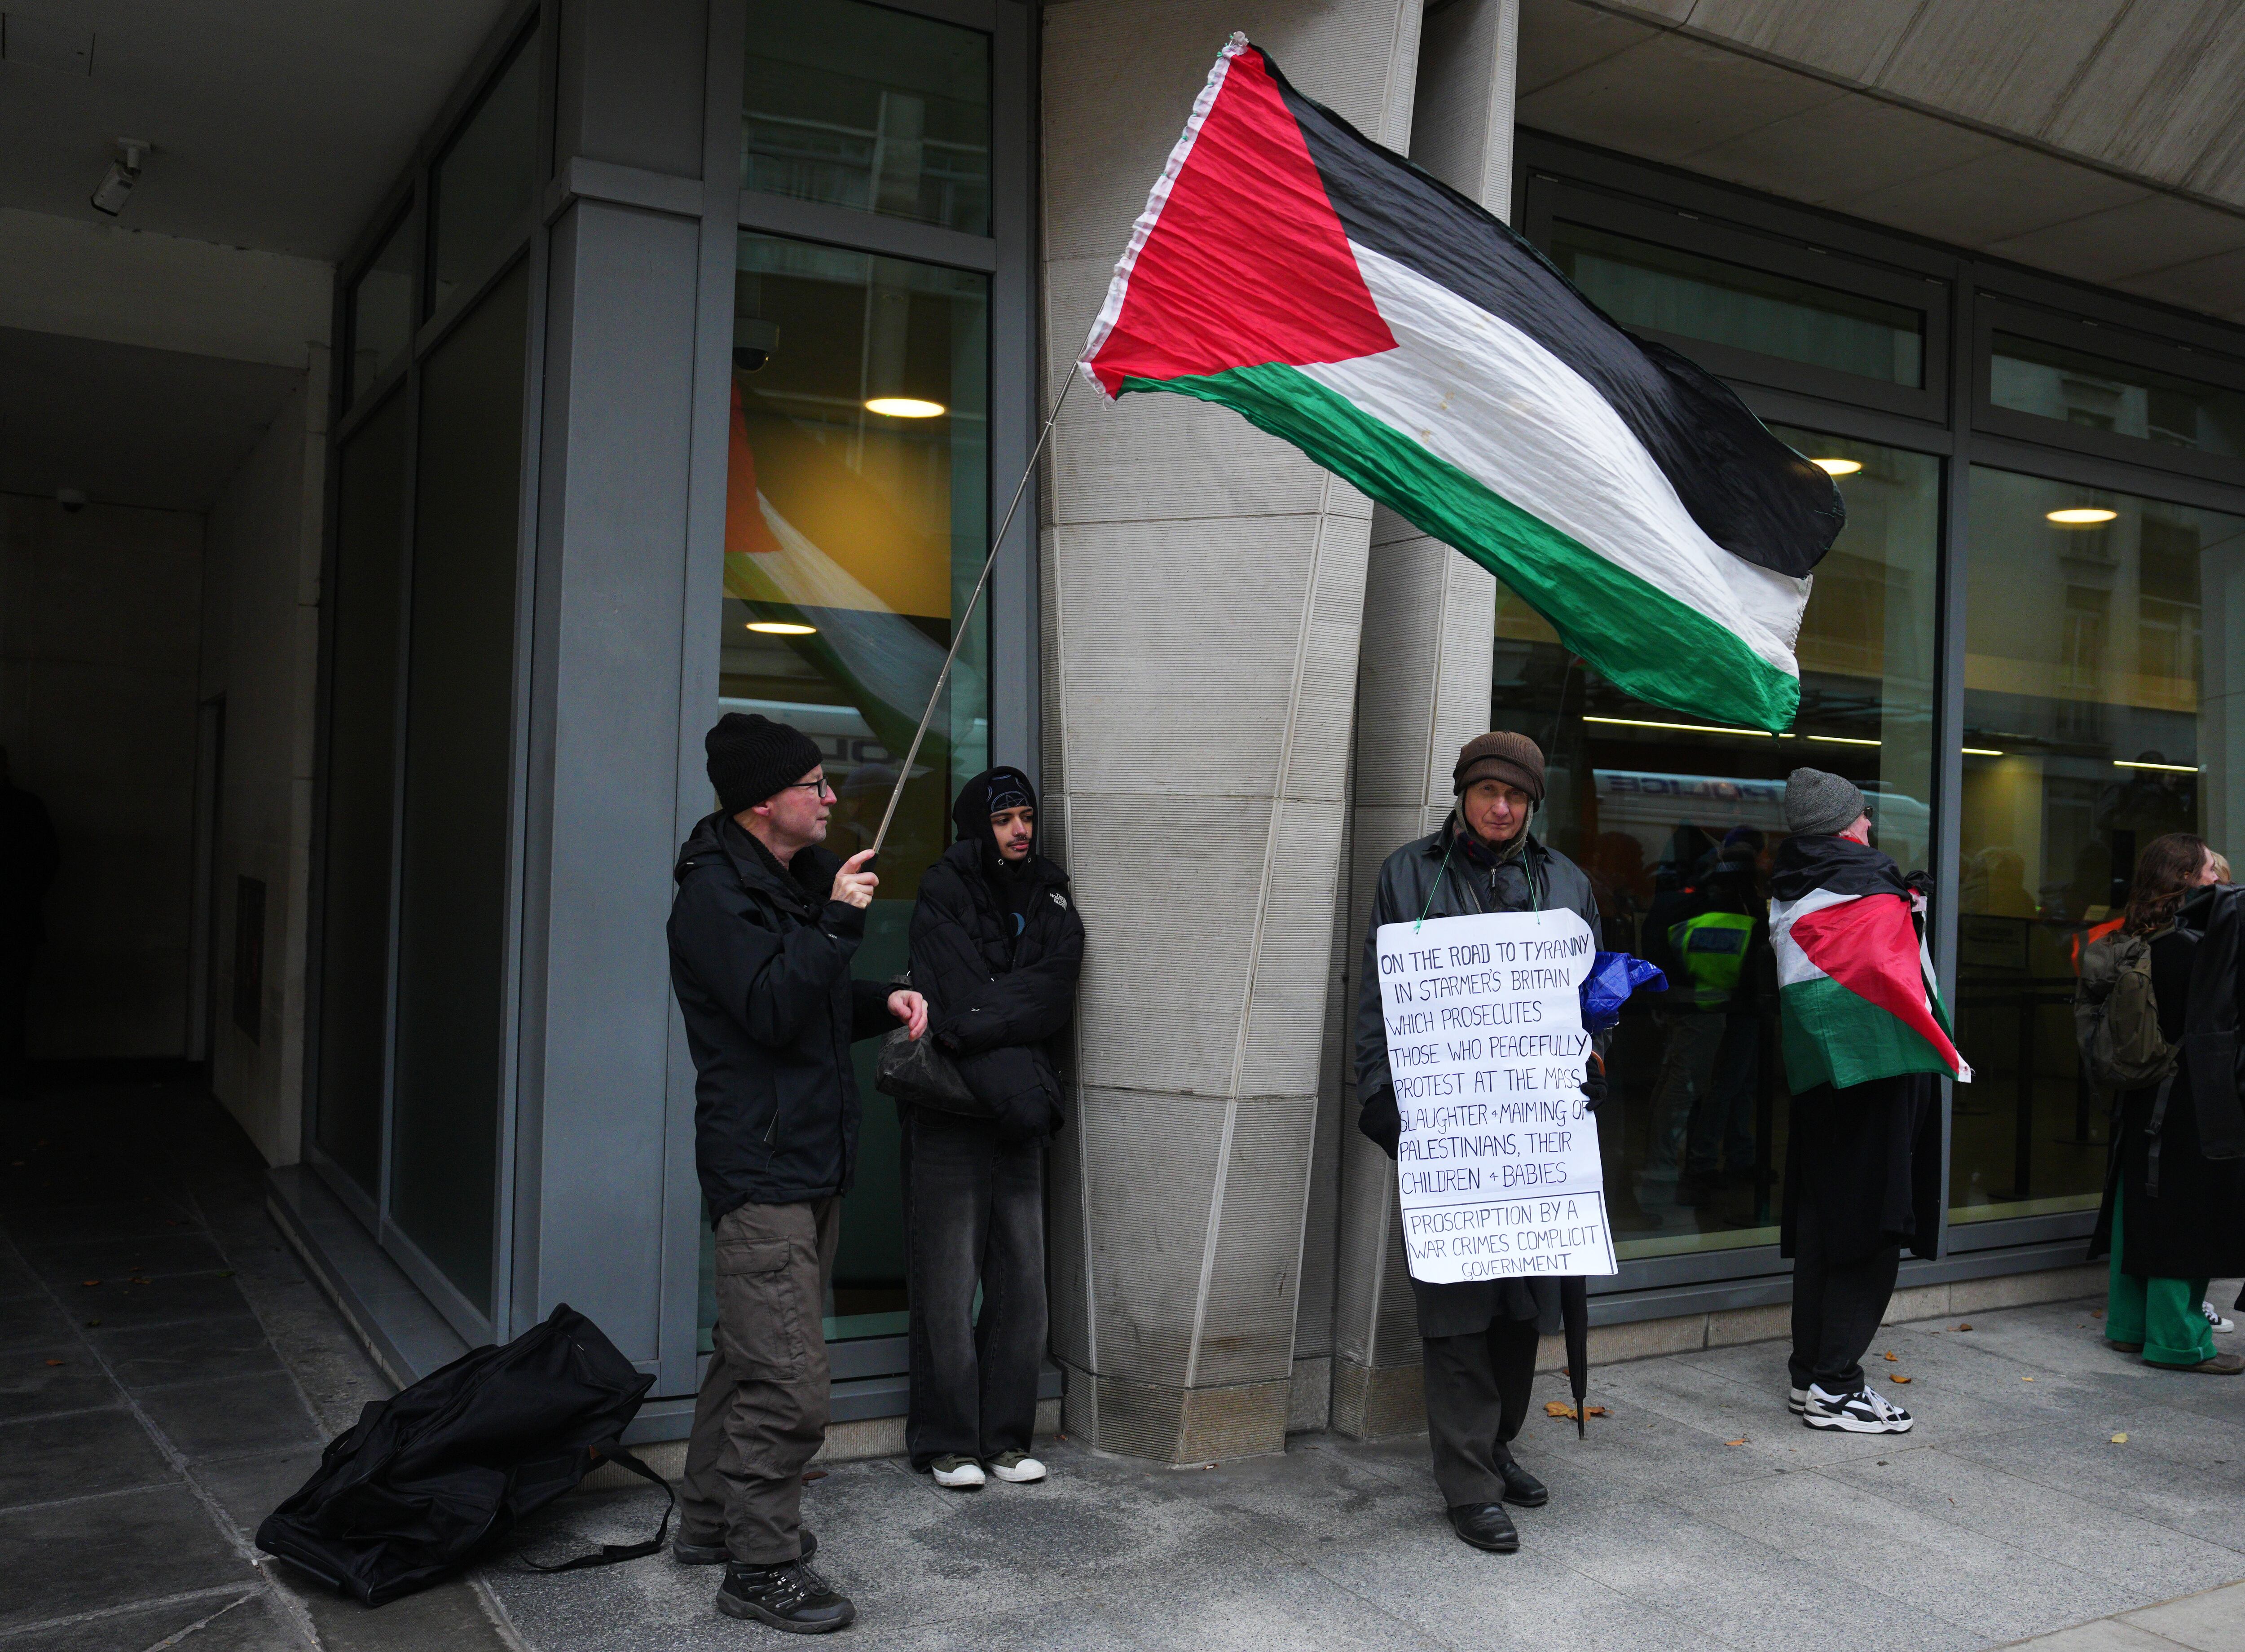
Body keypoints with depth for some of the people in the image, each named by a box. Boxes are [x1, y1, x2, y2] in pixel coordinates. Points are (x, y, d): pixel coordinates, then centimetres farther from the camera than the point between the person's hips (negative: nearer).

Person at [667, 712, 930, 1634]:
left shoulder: (797, 881, 16)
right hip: (762, 1167, -10)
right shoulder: (715, 892, -13)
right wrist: (839, 923, -23)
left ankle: (712, 1522, 32)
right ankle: (761, 1568, 3)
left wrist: (883, 1003, 6)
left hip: (810, 1159, 10)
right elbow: (772, 1012, -23)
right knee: (787, 1381, -8)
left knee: (750, 1356, 19)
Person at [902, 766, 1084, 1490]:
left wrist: (982, 1019, -18)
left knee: (1023, 1281, 6)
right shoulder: (944, 894, -2)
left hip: (1018, 1116, 4)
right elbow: (956, 1006, -12)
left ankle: (1006, 1436, 18)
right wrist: (1018, 1085, -16)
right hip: (950, 1116, -4)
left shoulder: (1050, 899, 11)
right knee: (949, 1284, -1)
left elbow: (1053, 996, -5)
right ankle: (946, 1442, 11)